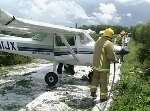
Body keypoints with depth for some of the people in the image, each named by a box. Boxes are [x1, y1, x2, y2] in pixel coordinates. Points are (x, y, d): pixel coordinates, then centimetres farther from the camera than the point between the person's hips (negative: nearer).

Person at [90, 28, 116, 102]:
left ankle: (93, 91, 29)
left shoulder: (98, 41, 5)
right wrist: (114, 59, -1)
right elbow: (111, 56, -20)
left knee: (95, 78, 24)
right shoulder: (109, 44, -20)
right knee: (104, 81, 5)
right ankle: (103, 97, 15)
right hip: (104, 66, -7)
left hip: (96, 64, 7)